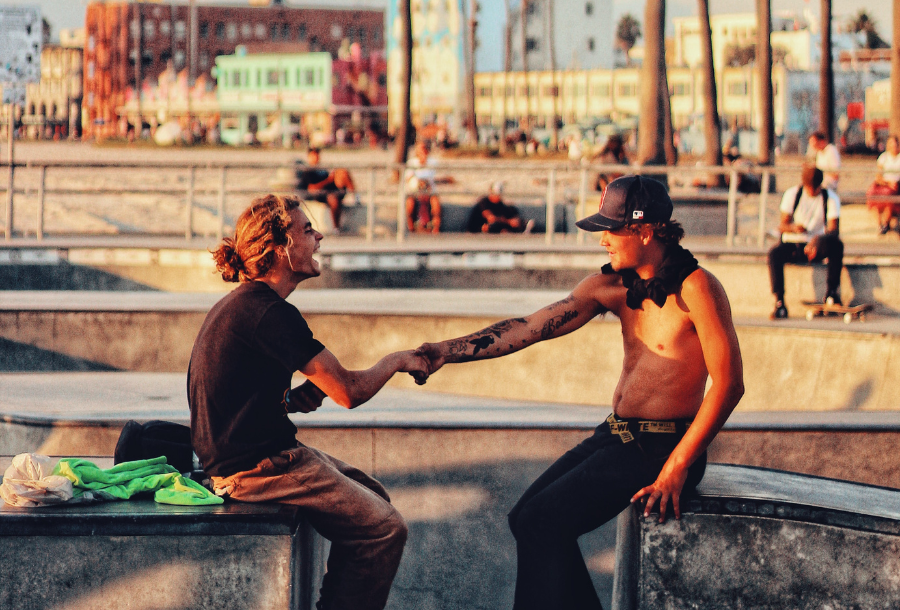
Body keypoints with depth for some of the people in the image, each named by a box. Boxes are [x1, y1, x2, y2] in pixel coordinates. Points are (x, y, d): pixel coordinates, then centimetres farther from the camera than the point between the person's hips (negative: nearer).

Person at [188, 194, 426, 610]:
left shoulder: (241, 303, 13)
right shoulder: (270, 313, -20)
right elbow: (349, 392, -18)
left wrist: (294, 399, 3)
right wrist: (397, 361, 1)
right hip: (254, 466, -10)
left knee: (371, 495, 17)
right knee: (384, 529, -9)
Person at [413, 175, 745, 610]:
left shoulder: (695, 287, -17)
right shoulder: (611, 286, 5)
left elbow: (729, 384, -20)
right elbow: (532, 327, 0)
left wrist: (676, 467, -20)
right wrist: (449, 351, -11)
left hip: (663, 445, -8)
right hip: (615, 436, 8)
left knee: (543, 522, -17)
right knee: (526, 517, 5)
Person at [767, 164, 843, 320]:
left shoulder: (831, 198, -2)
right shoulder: (792, 194, 1)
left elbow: (833, 229, -12)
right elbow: (782, 225, -2)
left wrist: (818, 240, -33)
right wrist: (794, 228, -27)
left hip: (816, 246, 0)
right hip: (793, 244, 1)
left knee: (837, 244, -33)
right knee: (774, 253, -32)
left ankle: (832, 291, -20)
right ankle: (779, 303, -32)